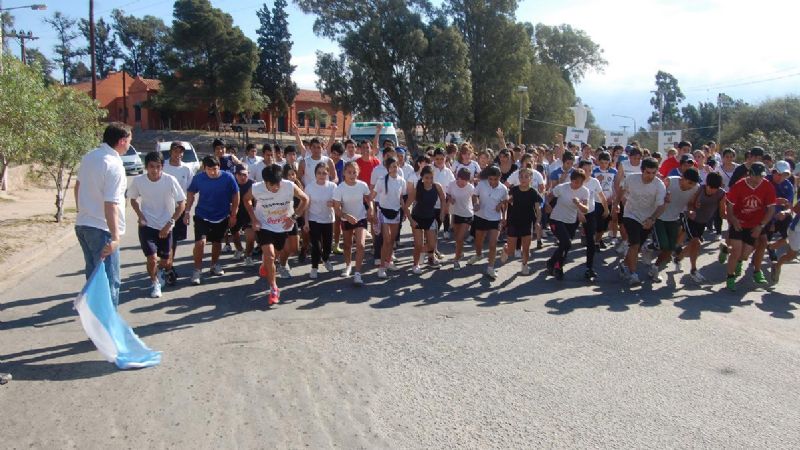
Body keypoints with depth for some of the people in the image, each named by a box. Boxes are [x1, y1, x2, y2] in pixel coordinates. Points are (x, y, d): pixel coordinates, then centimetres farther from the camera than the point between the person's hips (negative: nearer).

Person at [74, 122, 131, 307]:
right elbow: (111, 204, -25)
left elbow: (78, 186, 20)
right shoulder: (114, 165, -19)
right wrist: (115, 237, -27)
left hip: (82, 224, 9)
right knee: (109, 281, -1)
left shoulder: (88, 157, 7)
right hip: (101, 229, -9)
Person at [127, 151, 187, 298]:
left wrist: (169, 224, -14)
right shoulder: (138, 181, -12)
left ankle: (160, 271, 48)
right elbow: (133, 199, 7)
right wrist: (140, 215, -9)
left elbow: (182, 203, -11)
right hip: (146, 225, 0)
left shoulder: (170, 180, -17)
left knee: (165, 260, 11)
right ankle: (155, 283, 17)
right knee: (152, 258, -12)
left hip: (165, 226, 0)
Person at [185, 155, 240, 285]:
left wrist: (233, 215, -2)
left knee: (217, 242, 17)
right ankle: (197, 270, 2)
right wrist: (187, 212, 0)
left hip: (222, 217, 1)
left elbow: (235, 196, -5)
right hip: (202, 216, -1)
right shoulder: (198, 178, -14)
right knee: (200, 242, -15)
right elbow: (191, 194, 2)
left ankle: (215, 265, 40)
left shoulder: (228, 177, -16)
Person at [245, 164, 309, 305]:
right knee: (270, 256, -16)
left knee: (272, 255, 20)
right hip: (264, 226, -2)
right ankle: (273, 289, 0)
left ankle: (264, 266, 57)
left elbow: (305, 199, -9)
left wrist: (293, 216, -16)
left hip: (282, 226, 2)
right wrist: (253, 219, -10)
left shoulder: (290, 186, -27)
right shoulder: (256, 189, -25)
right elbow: (247, 199, -1)